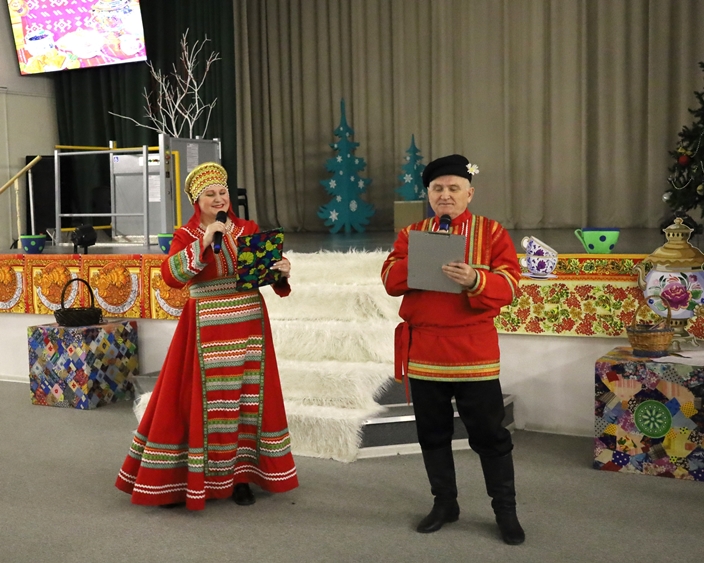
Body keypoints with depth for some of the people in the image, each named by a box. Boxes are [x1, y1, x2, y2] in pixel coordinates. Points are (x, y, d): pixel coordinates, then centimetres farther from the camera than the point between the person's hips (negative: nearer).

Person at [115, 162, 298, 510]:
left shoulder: (248, 230, 8)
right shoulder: (186, 237, 0)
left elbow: (270, 270, 10)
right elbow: (171, 276, -17)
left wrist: (282, 273, -13)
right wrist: (204, 241, -23)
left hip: (248, 327, 3)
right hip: (206, 331, -3)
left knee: (249, 399, 7)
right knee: (201, 401, 0)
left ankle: (240, 474, 20)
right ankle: (182, 478, 14)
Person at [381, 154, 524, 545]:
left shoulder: (491, 232, 0)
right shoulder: (410, 234, 8)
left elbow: (508, 285, -9)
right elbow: (390, 280, -2)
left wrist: (474, 280, -29)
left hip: (474, 352, -3)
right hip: (423, 351, 3)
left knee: (489, 434, 4)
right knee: (432, 432, 13)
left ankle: (505, 510, 18)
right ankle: (444, 502, 29)